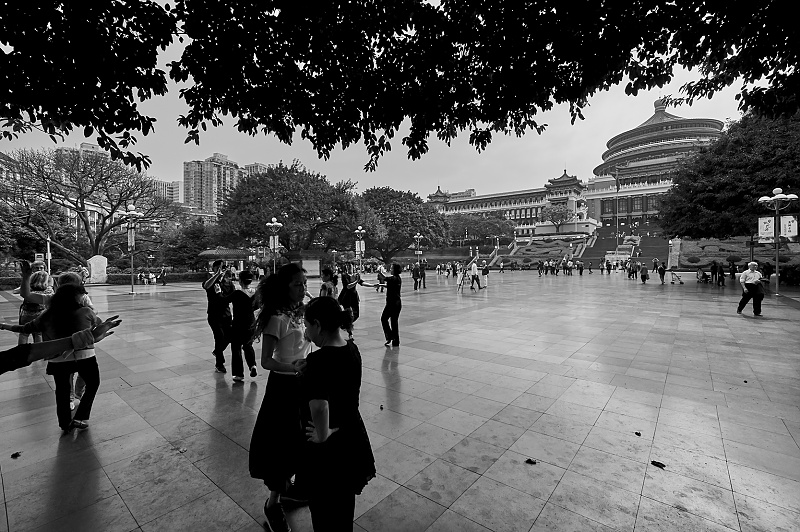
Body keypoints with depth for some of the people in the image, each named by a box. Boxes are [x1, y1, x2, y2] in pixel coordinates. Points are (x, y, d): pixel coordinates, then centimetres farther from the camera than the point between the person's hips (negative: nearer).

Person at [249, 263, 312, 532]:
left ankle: (287, 486, 45)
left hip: (303, 382, 7)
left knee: (297, 438, 21)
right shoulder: (277, 318, -21)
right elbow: (266, 361, -22)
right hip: (283, 385, -7)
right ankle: (272, 503, 31)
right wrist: (293, 368, -36)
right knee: (281, 441, 8)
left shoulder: (301, 313, -1)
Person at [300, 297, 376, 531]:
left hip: (329, 449, -7)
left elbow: (319, 407, -43)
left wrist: (322, 436, -25)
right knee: (344, 509, 29)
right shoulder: (351, 348, -4)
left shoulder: (319, 359, -29)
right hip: (353, 438, 7)